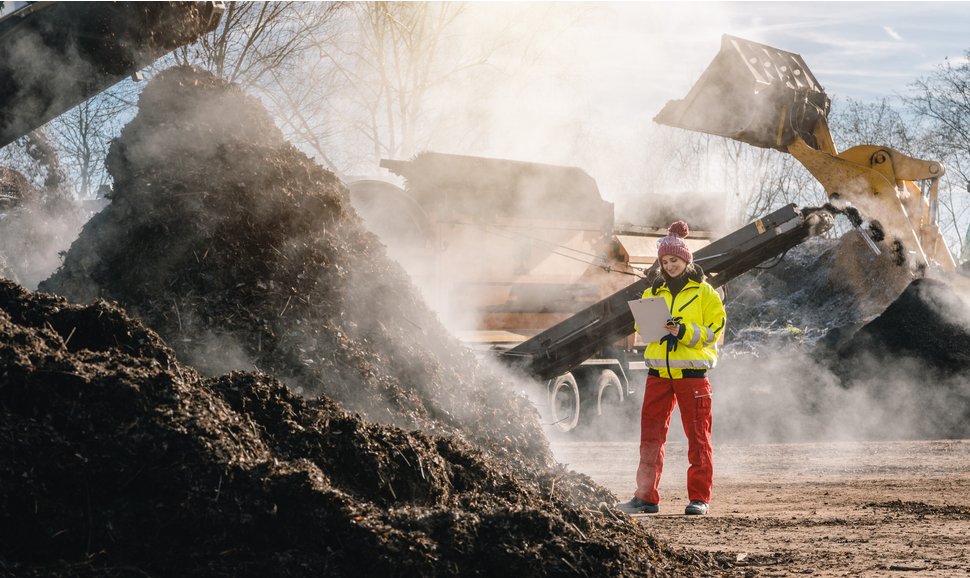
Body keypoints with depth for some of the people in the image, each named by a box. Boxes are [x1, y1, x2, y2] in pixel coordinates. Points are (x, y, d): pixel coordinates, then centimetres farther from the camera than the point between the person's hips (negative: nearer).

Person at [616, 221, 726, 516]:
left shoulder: (704, 292, 2)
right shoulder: (654, 292, 15)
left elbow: (714, 330, -2)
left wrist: (684, 331, -17)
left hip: (692, 371, -4)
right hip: (658, 370, 4)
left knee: (697, 434, -2)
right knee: (650, 433, 2)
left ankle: (699, 497, 3)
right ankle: (646, 496, 7)